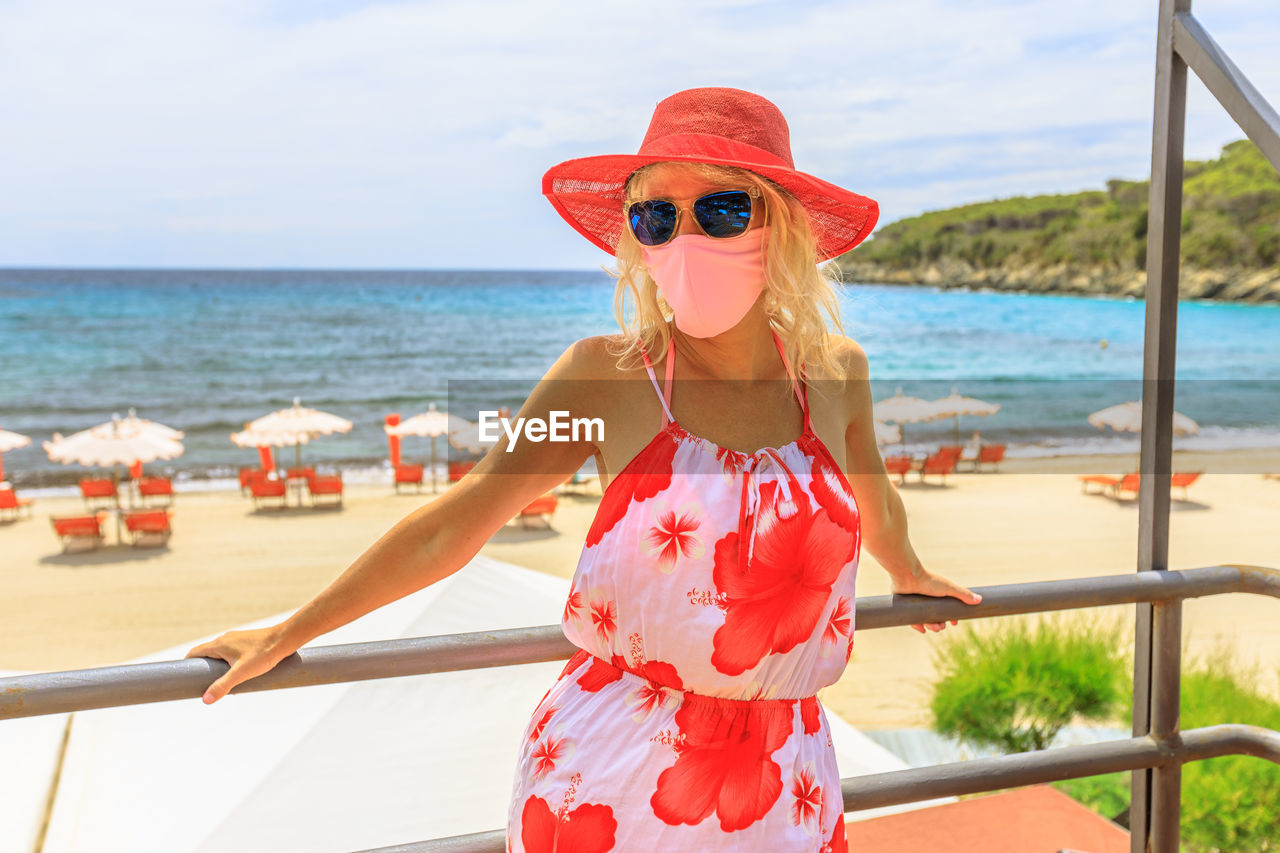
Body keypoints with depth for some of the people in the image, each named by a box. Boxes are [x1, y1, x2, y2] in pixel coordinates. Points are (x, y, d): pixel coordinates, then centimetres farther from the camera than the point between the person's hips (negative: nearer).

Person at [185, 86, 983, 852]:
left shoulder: (838, 374, -2)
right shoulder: (606, 375, -10)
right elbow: (449, 528, -4)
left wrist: (910, 574, 38)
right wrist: (287, 634, 2)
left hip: (786, 786, 3)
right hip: (605, 781, -2)